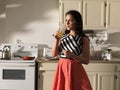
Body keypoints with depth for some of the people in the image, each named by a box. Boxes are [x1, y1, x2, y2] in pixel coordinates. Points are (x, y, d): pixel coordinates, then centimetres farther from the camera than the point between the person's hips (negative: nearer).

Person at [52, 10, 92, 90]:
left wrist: (72, 55, -20)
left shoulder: (83, 39, -7)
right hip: (62, 68, 4)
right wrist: (57, 40, -7)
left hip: (74, 69, -4)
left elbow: (86, 61, -9)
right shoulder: (63, 37, 5)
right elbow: (54, 54, 5)